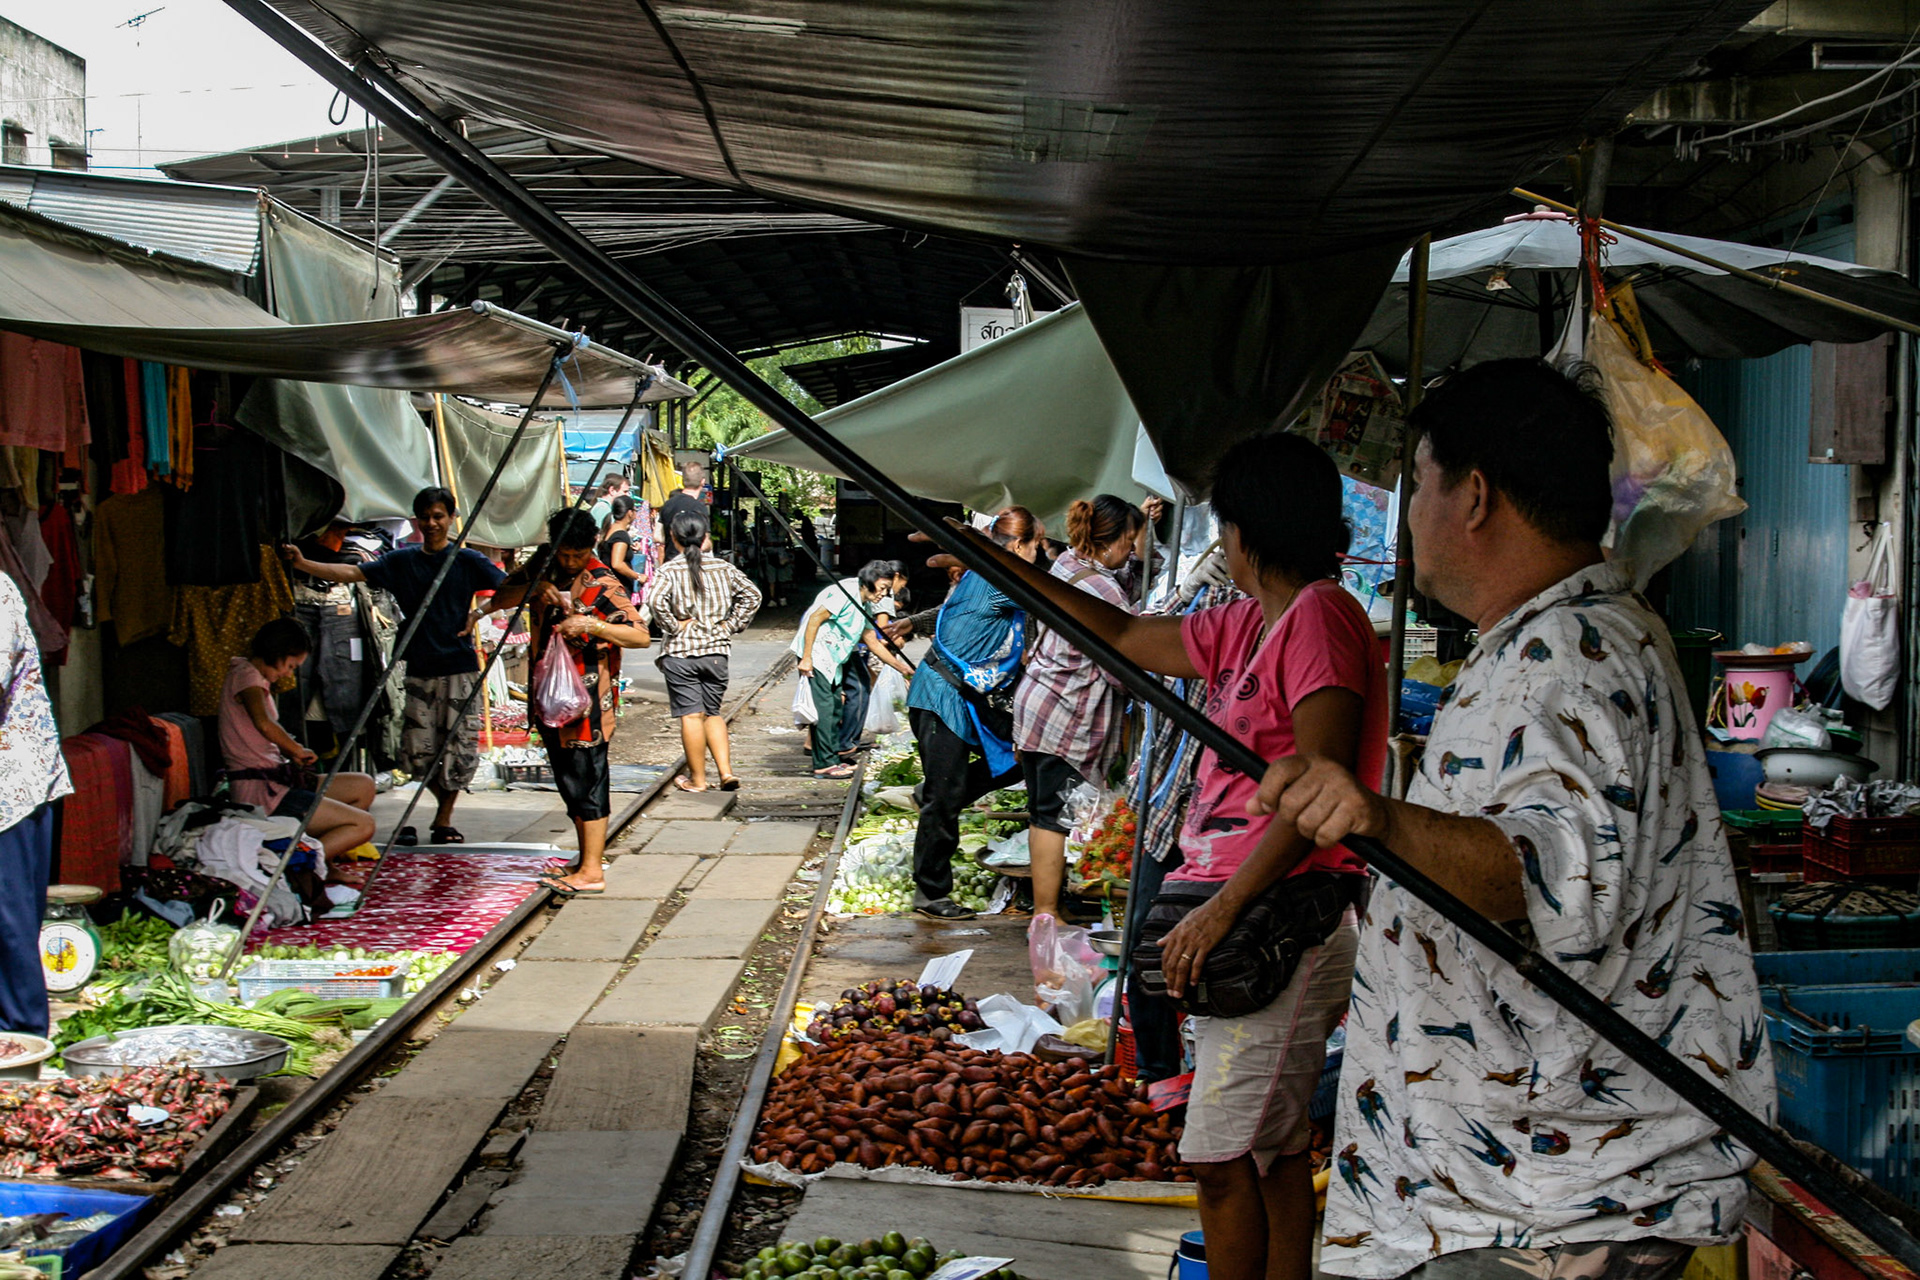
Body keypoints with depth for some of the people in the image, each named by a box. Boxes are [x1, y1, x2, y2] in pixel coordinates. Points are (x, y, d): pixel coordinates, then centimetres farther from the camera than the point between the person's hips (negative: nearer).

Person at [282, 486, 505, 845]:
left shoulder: (467, 560, 1)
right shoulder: (402, 561, 8)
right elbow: (352, 573, 2)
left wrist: (479, 613, -13)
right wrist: (303, 564, -8)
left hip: (459, 668, -2)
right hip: (420, 670, 2)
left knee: (459, 749, -1)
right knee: (417, 752, -1)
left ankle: (444, 819, 15)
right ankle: (444, 802, 22)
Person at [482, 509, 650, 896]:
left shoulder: (603, 584, -11)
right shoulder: (543, 569, 9)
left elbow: (640, 636, -16)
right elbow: (498, 601, 8)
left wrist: (592, 625, -28)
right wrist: (532, 588, -11)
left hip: (587, 695, -8)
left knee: (587, 778, -6)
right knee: (568, 778, 14)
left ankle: (592, 871, -3)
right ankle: (587, 859, 25)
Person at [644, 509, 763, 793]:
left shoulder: (669, 571, -7)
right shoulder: (723, 568, 5)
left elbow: (655, 601, -23)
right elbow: (752, 595, 7)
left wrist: (673, 626, -10)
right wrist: (731, 625, 8)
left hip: (679, 653, -4)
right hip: (716, 650, 4)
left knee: (691, 715, 1)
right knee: (713, 713, 16)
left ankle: (697, 778, 7)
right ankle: (726, 771, 5)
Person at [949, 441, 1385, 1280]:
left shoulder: (1320, 616, -13)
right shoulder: (1249, 626, 16)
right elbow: (1124, 635, 25)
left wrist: (1220, 909, -22)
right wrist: (999, 565, 26)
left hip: (1287, 921, -10)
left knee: (1222, 1157, -8)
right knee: (1271, 1149, 14)